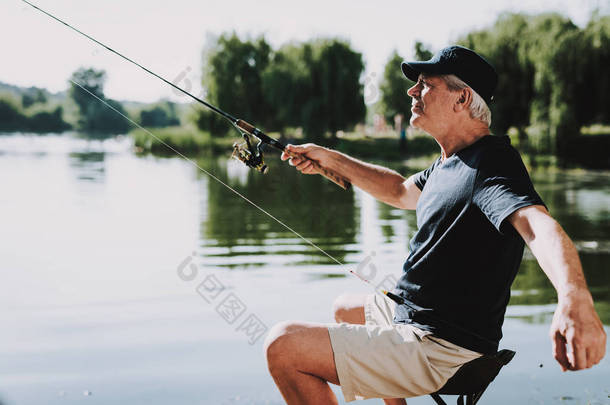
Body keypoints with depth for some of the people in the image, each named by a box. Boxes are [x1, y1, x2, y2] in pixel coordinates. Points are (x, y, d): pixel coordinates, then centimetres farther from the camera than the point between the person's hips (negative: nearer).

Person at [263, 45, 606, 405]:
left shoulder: (491, 161, -22)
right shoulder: (453, 161, 11)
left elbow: (536, 222, -40)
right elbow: (403, 192, 28)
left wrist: (575, 298, -60)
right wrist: (331, 160, 21)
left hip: (437, 348, -11)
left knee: (284, 347, -21)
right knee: (345, 309, 38)